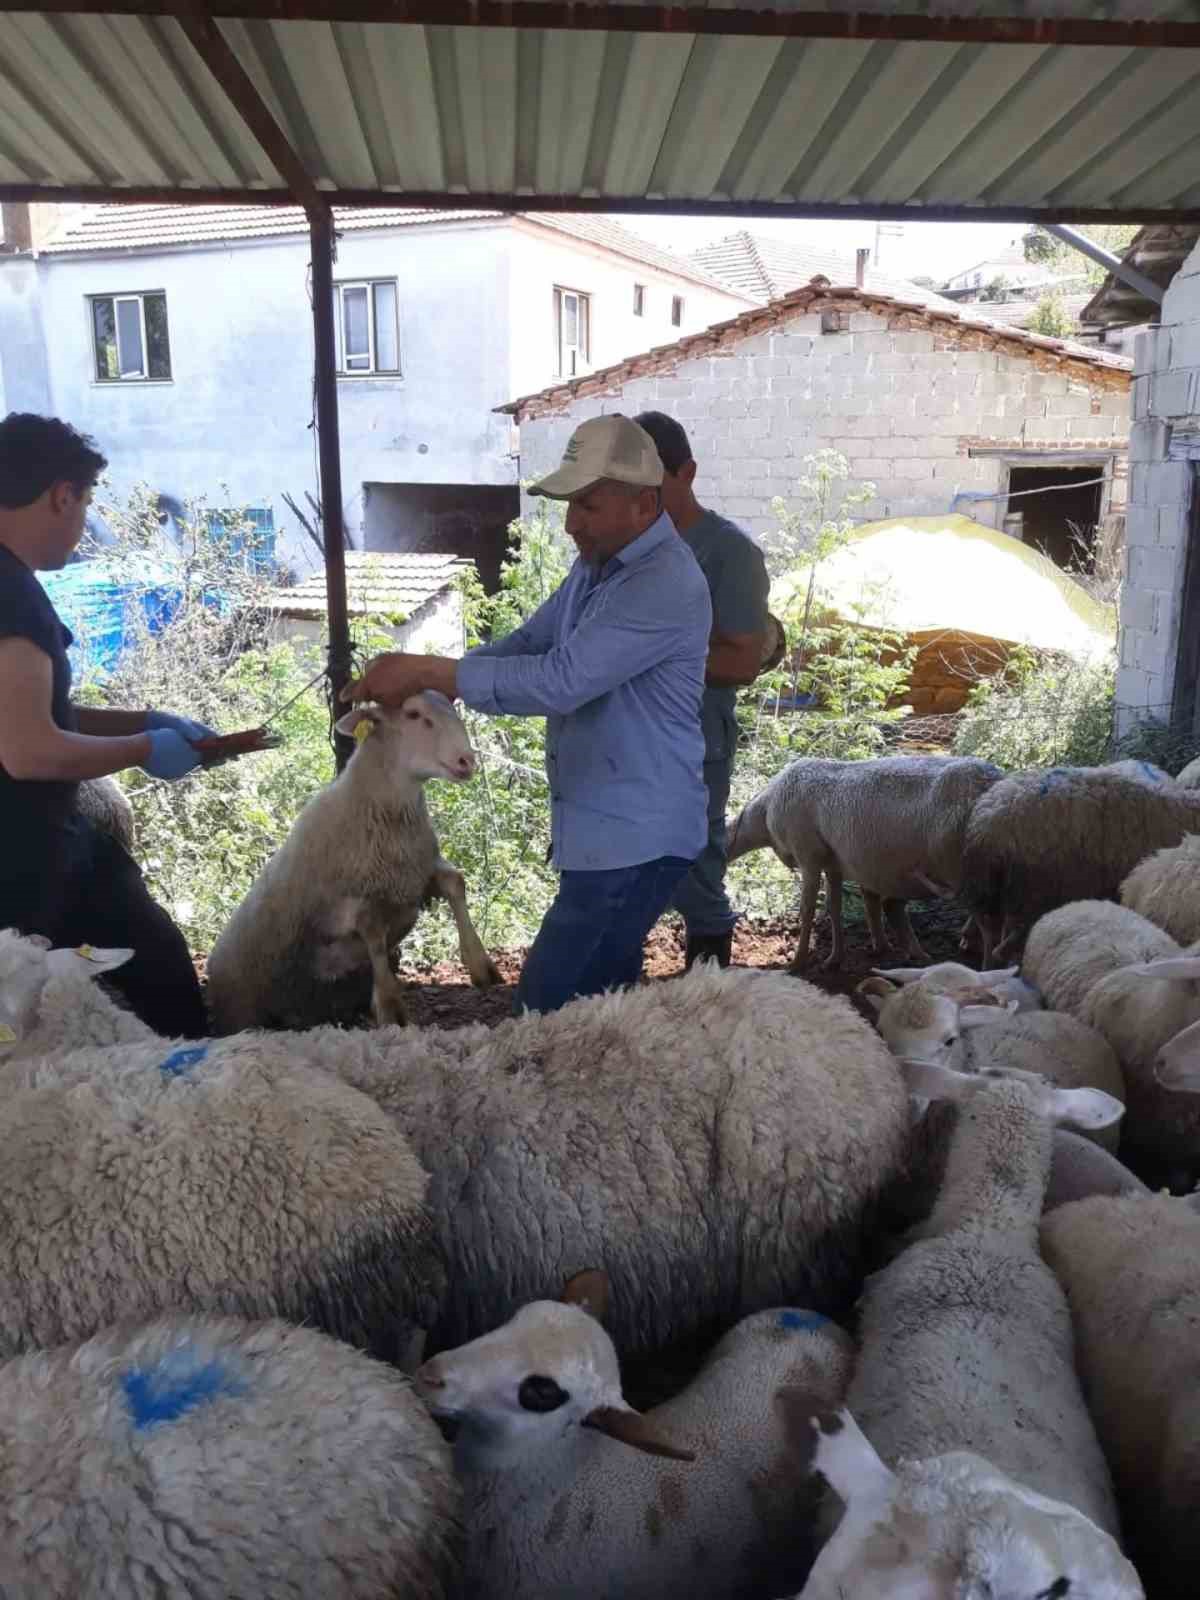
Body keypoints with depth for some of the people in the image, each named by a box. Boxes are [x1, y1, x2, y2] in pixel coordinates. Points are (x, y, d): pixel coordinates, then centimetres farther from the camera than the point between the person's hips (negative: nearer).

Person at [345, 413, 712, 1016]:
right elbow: (527, 644, 12)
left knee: (546, 1010, -6)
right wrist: (417, 684, -2)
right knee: (606, 990, 21)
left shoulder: (667, 585, -23)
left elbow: (560, 681, -29)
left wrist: (429, 672, -25)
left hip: (633, 837, -10)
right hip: (603, 825, 10)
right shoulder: (595, 566, 10)